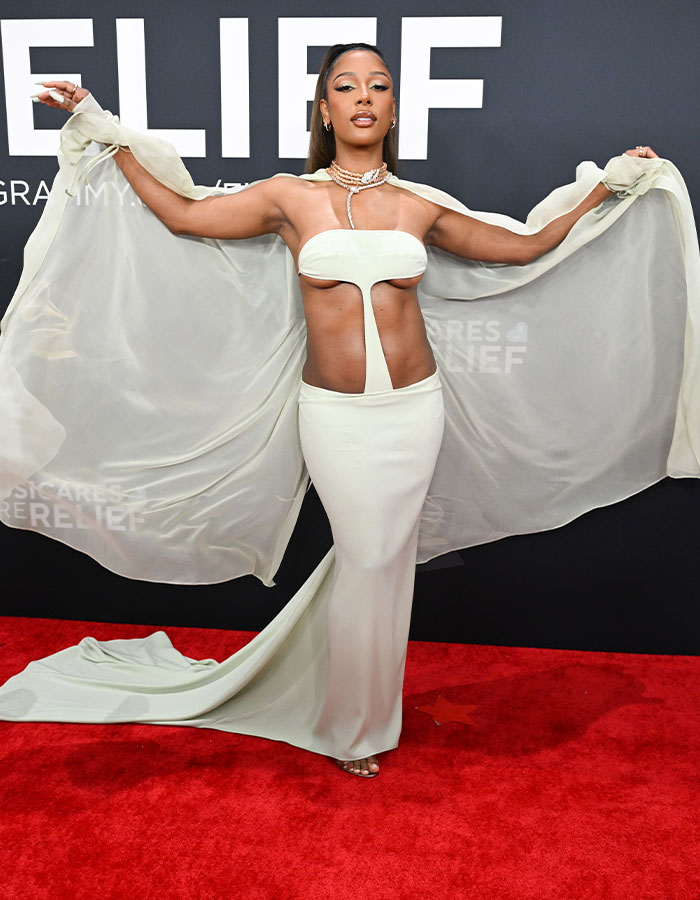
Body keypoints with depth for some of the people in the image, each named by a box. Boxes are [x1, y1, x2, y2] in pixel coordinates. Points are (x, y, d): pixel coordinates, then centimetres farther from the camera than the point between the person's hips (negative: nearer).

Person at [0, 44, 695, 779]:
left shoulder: (421, 207, 5)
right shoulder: (291, 198, 2)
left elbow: (526, 246, 14)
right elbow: (182, 213, 7)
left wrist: (607, 186, 16)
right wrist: (105, 132, 10)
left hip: (414, 407, 2)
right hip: (334, 413, -2)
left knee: (384, 557, 10)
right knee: (367, 559, 3)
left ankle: (363, 710, 34)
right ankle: (353, 726, 29)